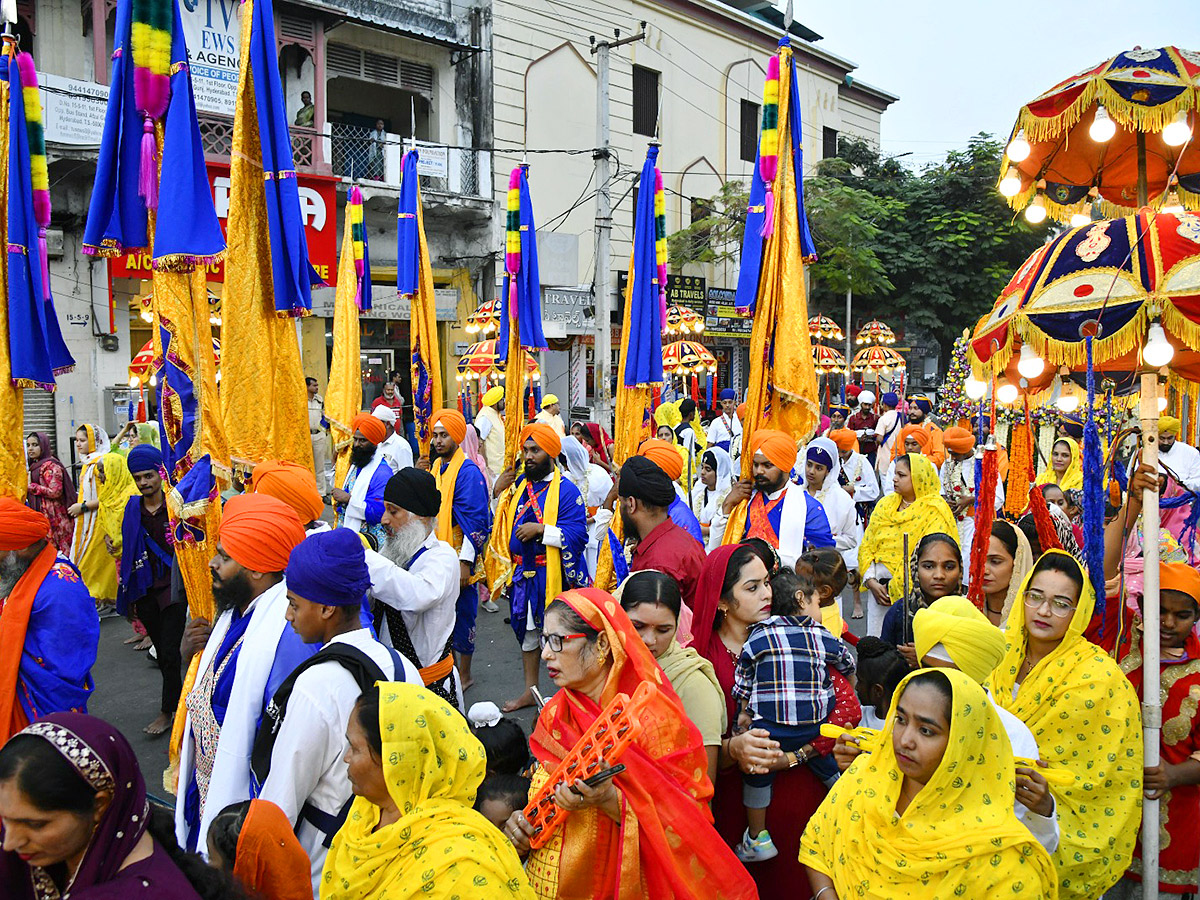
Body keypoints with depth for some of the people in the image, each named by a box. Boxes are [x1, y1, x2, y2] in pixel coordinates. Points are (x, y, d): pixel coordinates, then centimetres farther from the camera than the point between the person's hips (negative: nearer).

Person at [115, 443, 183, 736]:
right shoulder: (133, 508, 5)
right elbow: (128, 551, 12)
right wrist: (127, 593, 12)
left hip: (172, 587, -5)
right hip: (144, 590, 5)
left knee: (169, 651, -5)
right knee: (161, 649, 15)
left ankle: (168, 711, 8)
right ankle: (176, 694, 32)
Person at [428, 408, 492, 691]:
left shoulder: (468, 472, -15)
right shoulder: (437, 467, 9)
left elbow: (475, 520, -18)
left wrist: (466, 562, -20)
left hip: (459, 557, -7)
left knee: (462, 612, 3)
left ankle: (465, 674, 17)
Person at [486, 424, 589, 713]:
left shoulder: (566, 490, -11)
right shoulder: (518, 485, 10)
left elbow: (577, 535, -19)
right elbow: (500, 523, 19)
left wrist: (541, 529, -25)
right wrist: (498, 493, 6)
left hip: (553, 576, -7)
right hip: (521, 573, 7)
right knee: (526, 631, 18)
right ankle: (530, 691, 35)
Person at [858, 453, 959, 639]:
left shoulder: (935, 511, -6)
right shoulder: (885, 504, 11)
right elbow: (866, 545, 10)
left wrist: (894, 587, -14)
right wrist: (871, 581, -4)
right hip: (878, 586, 5)